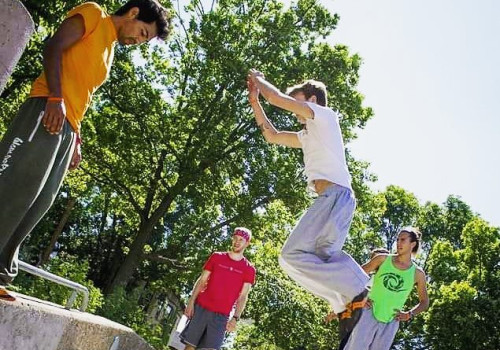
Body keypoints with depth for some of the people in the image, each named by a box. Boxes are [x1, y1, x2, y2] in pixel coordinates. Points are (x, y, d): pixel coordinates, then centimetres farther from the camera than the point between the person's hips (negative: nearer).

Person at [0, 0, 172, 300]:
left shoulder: (109, 52, 28)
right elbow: (54, 47, -7)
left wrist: (76, 140, 18)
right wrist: (55, 98, -19)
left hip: (67, 127, 8)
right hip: (48, 111, -8)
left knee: (38, 203, 1)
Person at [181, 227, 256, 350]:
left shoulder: (249, 269, 5)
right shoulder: (216, 257, 9)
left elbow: (243, 297, 3)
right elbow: (201, 281, 8)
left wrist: (235, 318, -8)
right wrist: (191, 302, -1)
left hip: (221, 315, -1)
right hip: (201, 308, 1)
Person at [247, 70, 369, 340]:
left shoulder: (325, 115, 7)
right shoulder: (308, 135, 32)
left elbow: (279, 99, 0)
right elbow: (272, 136, 34)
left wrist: (259, 80, 17)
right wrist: (254, 102, 31)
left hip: (336, 195, -10)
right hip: (330, 198, 10)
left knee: (293, 254, -17)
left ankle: (355, 291, -17)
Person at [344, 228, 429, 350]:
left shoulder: (417, 273, 1)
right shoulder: (383, 259, 0)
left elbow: (424, 302, 13)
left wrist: (409, 314, -2)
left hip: (390, 323, 1)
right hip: (369, 314, -1)